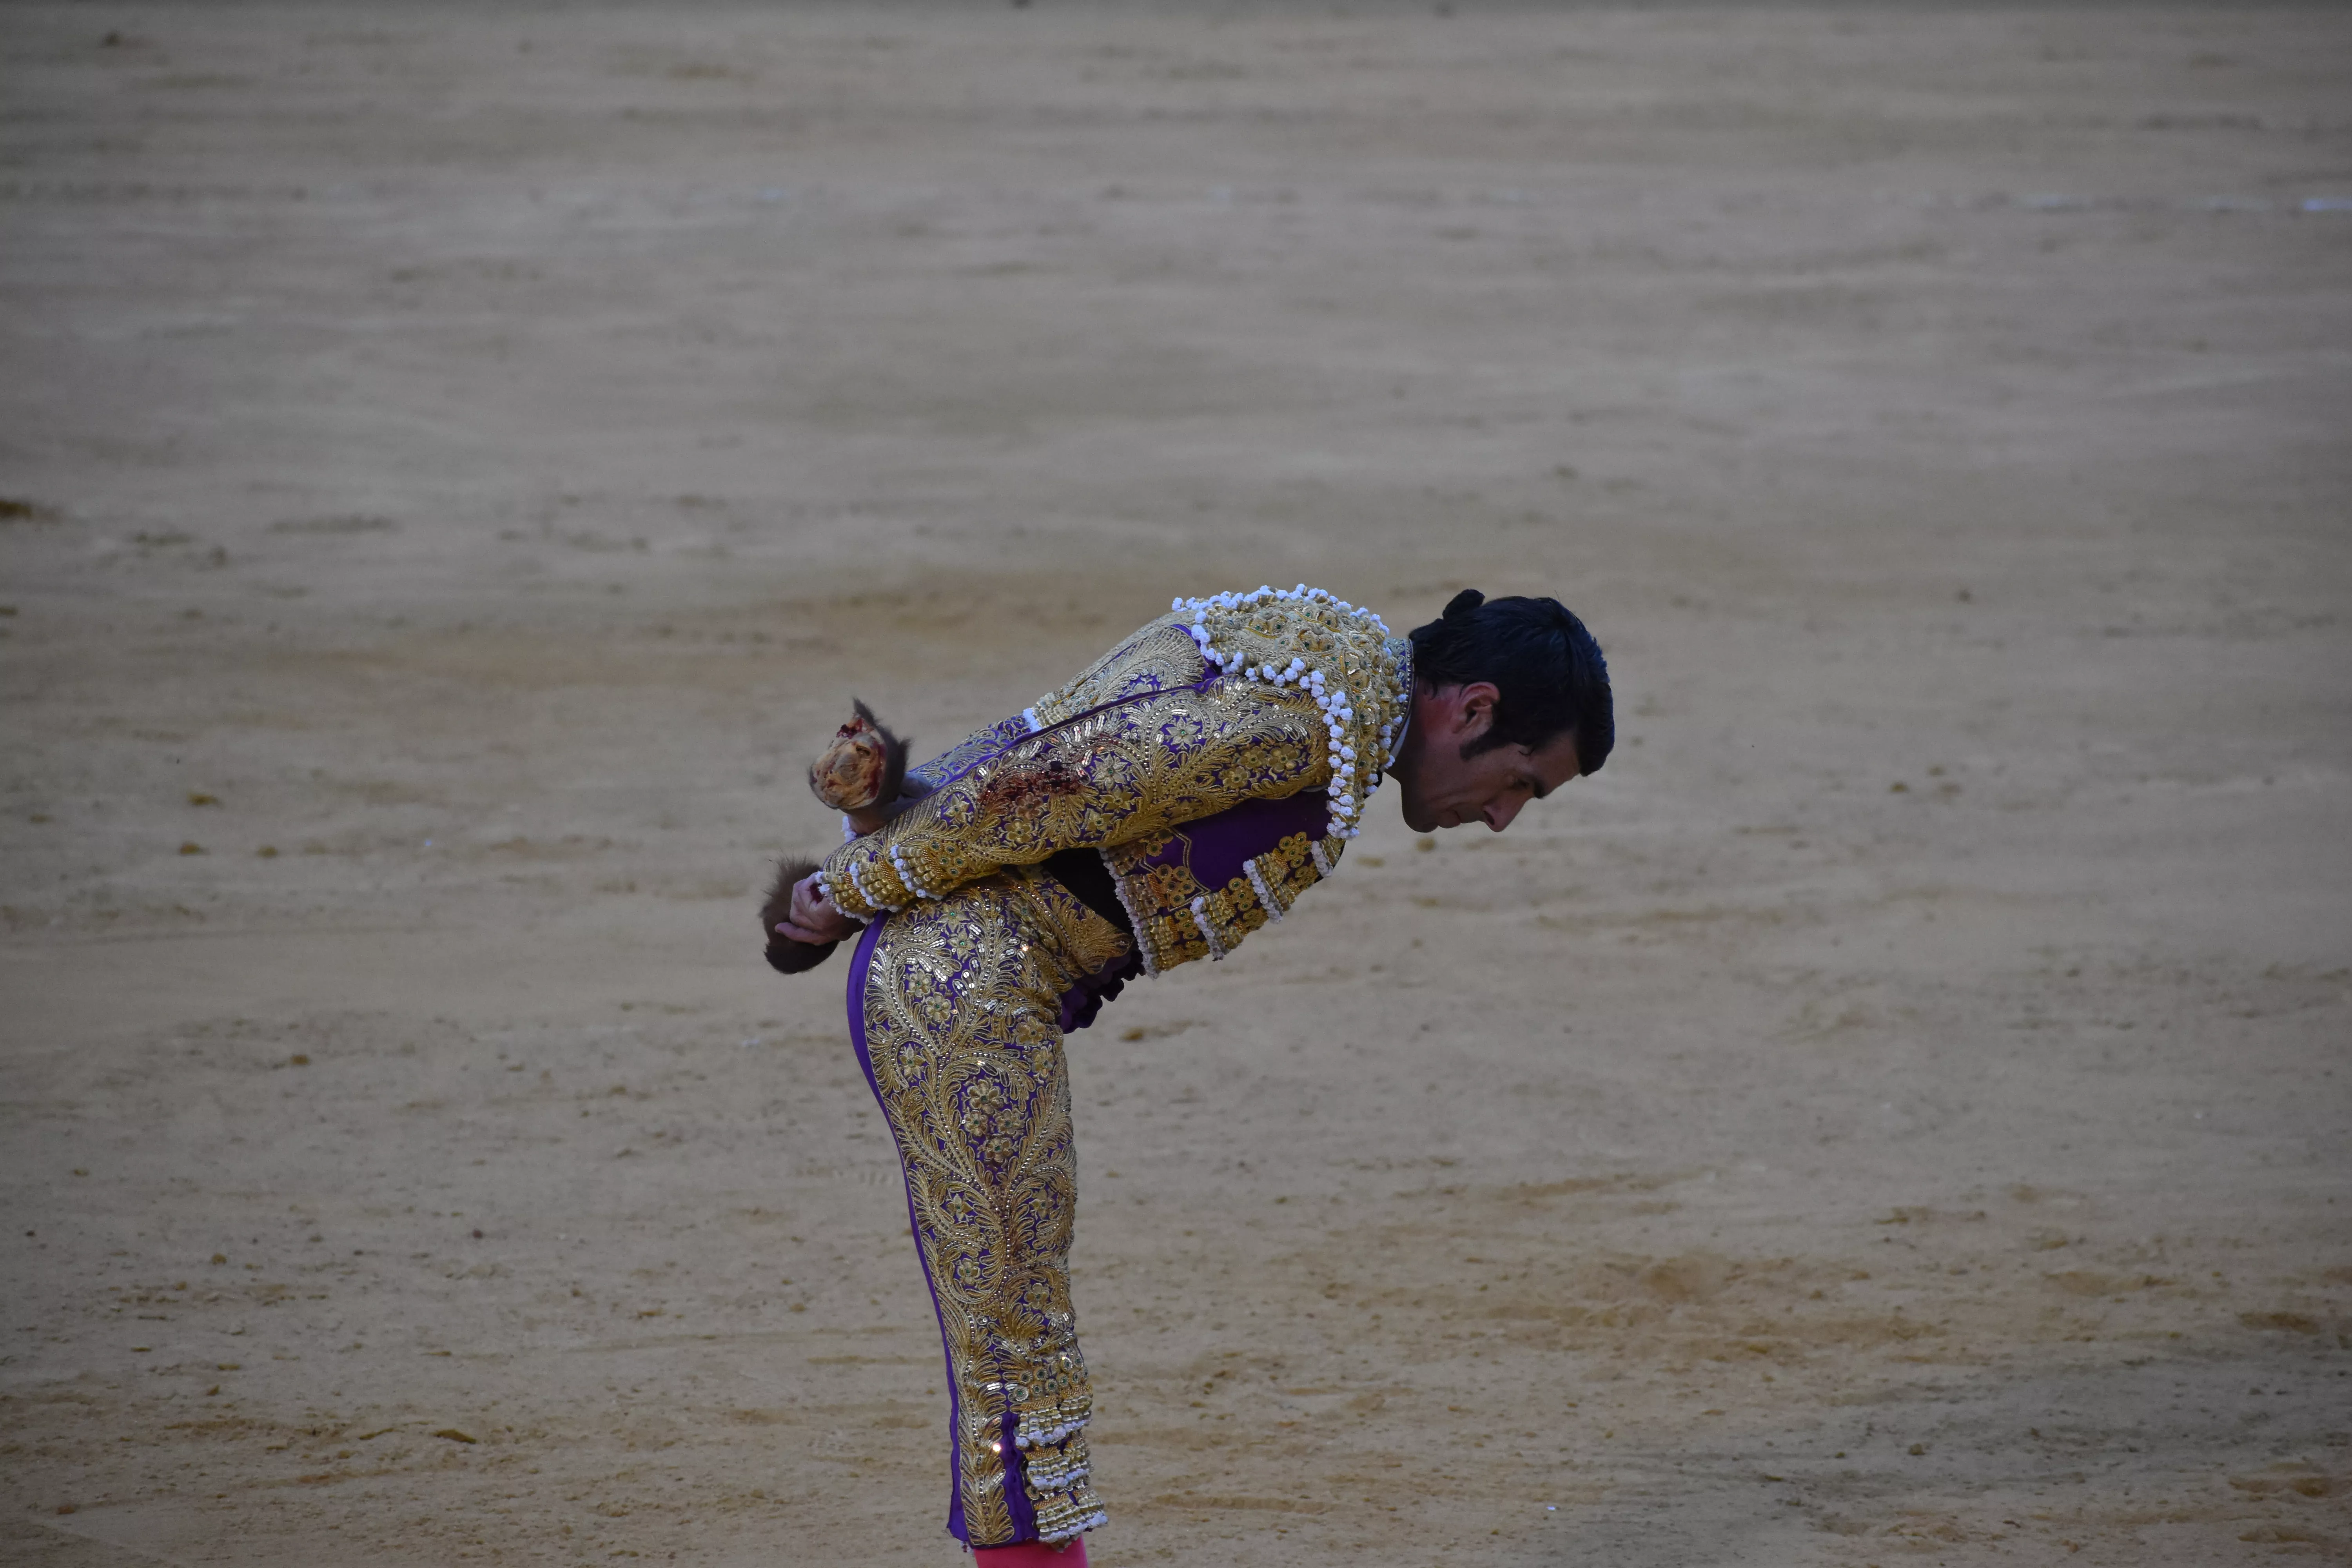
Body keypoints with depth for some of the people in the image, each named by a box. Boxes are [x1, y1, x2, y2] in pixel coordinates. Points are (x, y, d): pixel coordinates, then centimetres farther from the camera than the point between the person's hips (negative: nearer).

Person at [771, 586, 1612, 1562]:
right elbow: (1049, 787, -22)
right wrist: (858, 891, -12)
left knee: (1026, 1339, 15)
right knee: (1015, 1345, -6)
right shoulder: (1314, 724, -19)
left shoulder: (1330, 646, 14)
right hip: (963, 992, -10)